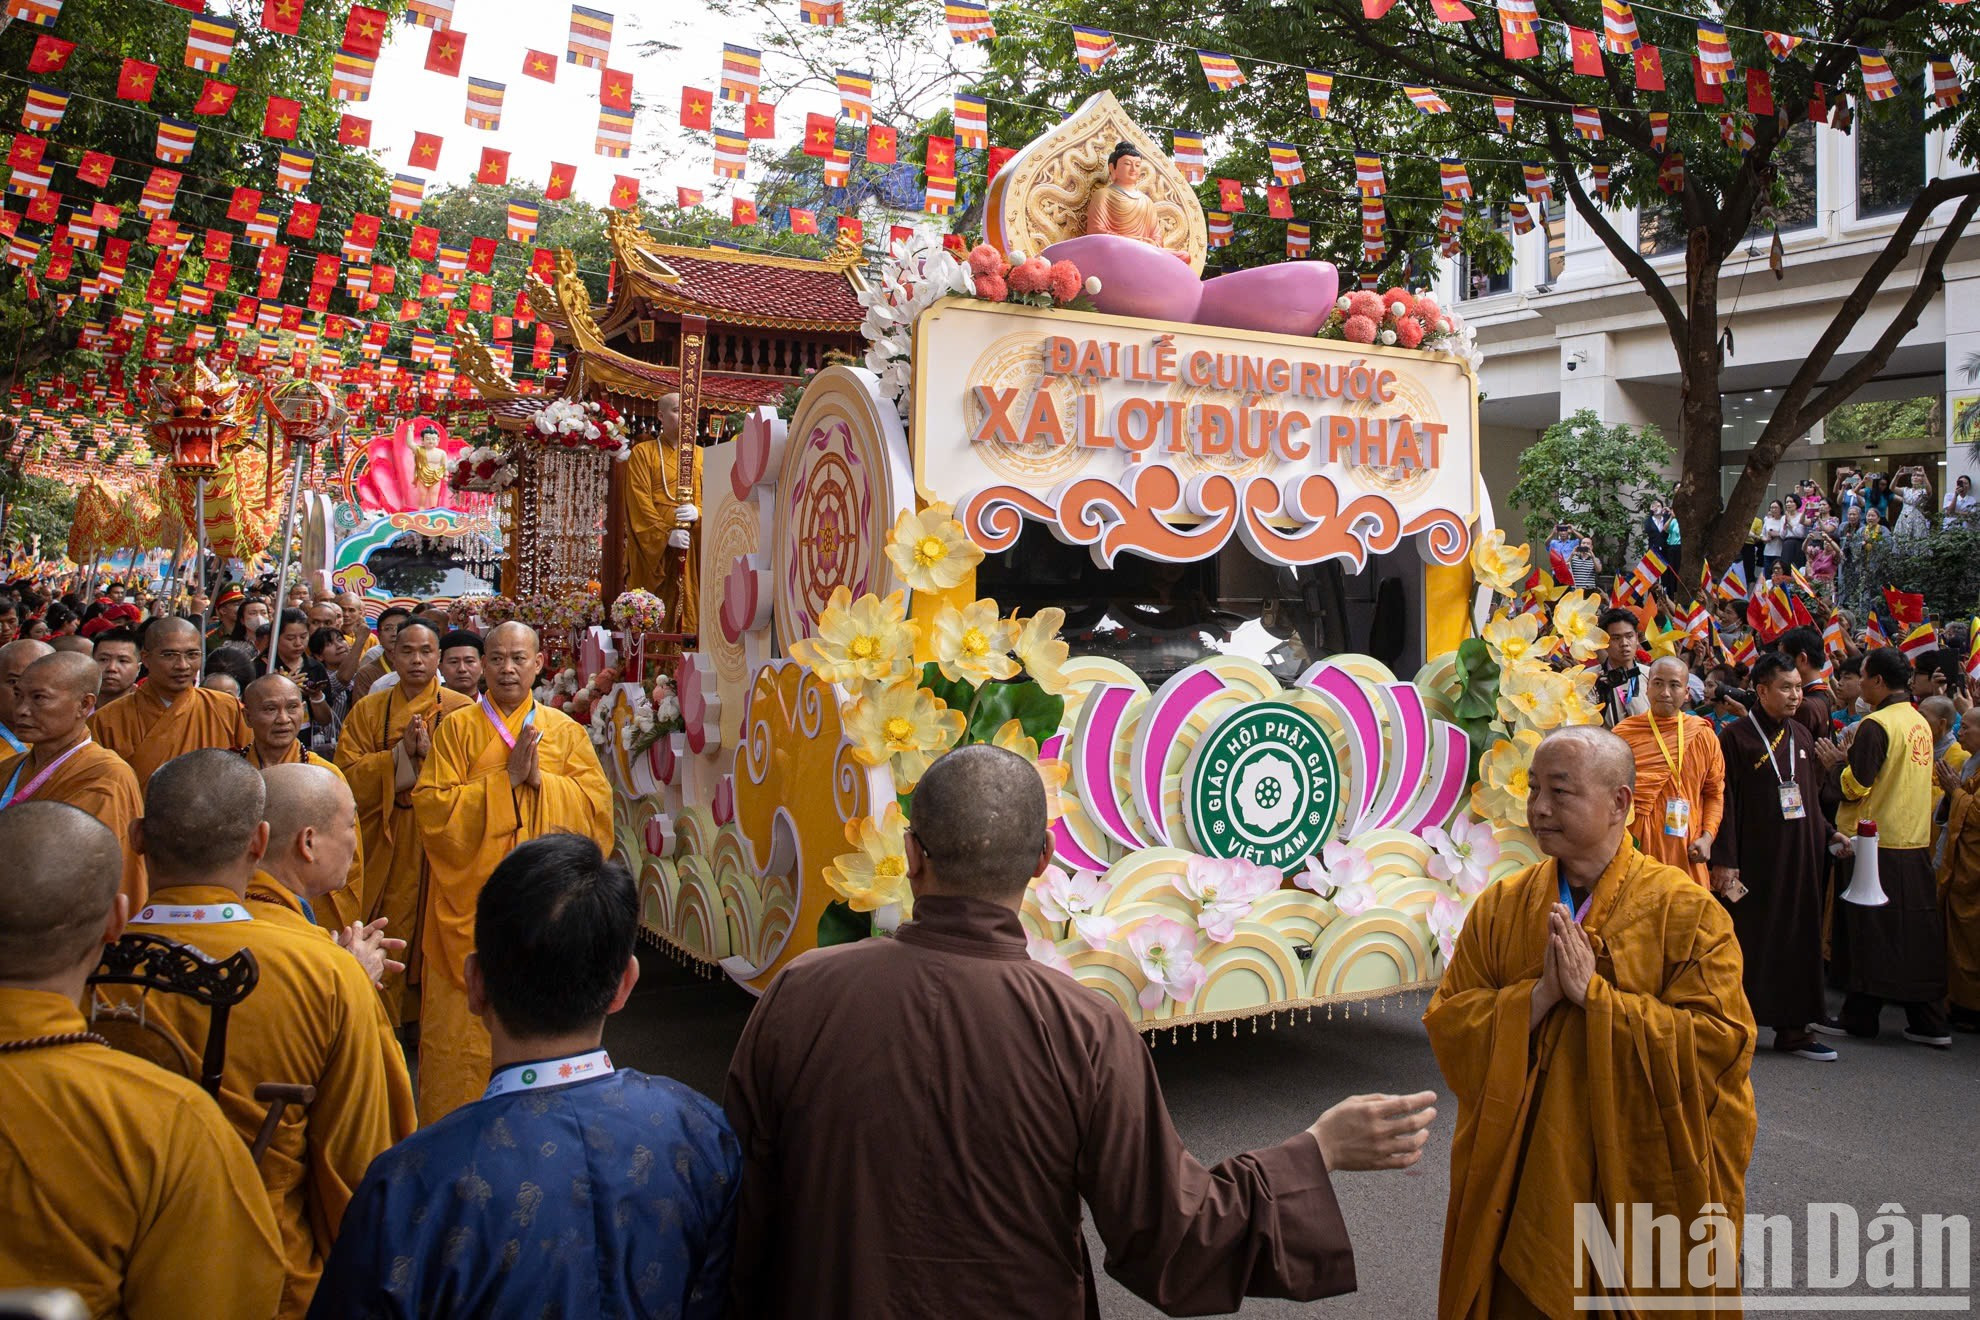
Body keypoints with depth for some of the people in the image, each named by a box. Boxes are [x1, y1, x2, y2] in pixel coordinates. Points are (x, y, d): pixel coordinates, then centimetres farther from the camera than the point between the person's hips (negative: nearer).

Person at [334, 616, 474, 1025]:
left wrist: (430, 752, -18)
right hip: (383, 847, 2)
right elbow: (347, 776, -2)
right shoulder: (367, 710, 8)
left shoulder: (461, 710, 2)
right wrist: (401, 753, -13)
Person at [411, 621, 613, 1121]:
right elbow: (431, 808, -8)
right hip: (469, 901, -1)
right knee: (460, 1025, 1)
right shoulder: (457, 729, 3)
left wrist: (541, 779, -14)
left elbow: (598, 807, -1)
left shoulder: (566, 732, 8)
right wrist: (506, 779, -14)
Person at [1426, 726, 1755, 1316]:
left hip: (1642, 1184, -2)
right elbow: (1447, 1025, -4)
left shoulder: (1687, 910, -9)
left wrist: (1594, 994, -22)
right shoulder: (1500, 906, 0)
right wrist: (1539, 996, -19)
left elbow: (1717, 1044, -17)